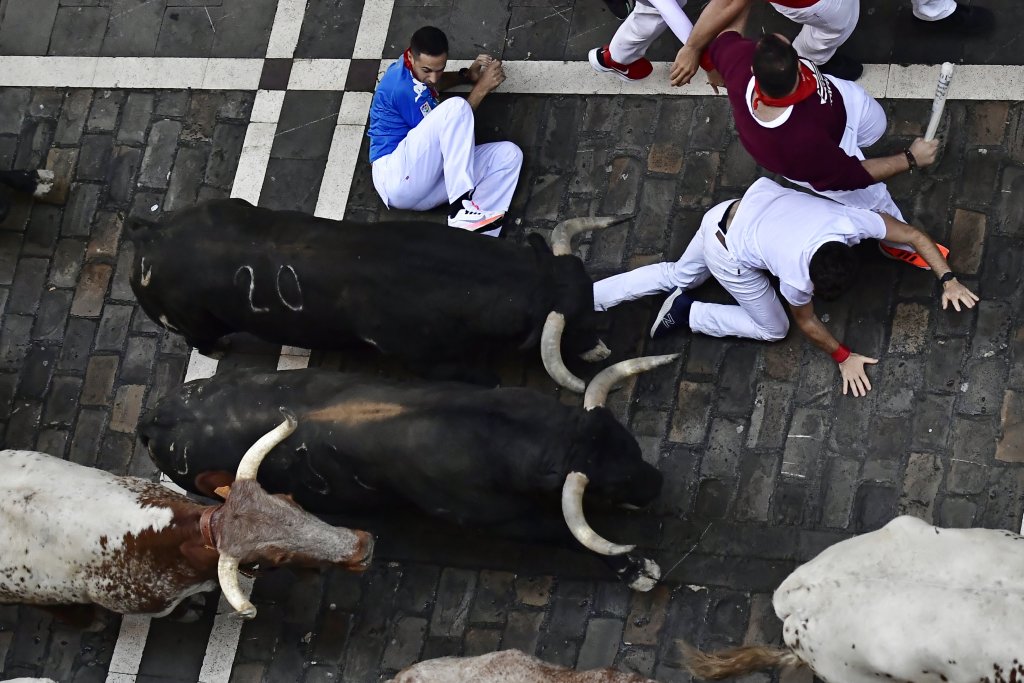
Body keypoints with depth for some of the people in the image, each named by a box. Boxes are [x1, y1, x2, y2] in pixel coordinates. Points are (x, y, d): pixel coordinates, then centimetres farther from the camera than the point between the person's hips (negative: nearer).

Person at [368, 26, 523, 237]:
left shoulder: (409, 70, 11)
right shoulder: (404, 88, -17)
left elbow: (434, 84, 36)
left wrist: (468, 75, 17)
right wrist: (482, 87, -6)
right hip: (397, 178, -10)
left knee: (509, 154, -7)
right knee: (456, 106, -27)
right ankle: (461, 207, -36)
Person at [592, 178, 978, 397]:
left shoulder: (851, 220, -29)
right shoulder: (795, 279, -36)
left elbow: (914, 236, -14)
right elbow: (806, 322, -12)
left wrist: (947, 279, -9)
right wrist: (842, 357, -1)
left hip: (731, 213, 6)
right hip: (729, 256, -6)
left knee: (678, 276, 28)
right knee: (773, 329, 11)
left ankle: (585, 300, 31)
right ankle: (687, 314, 14)